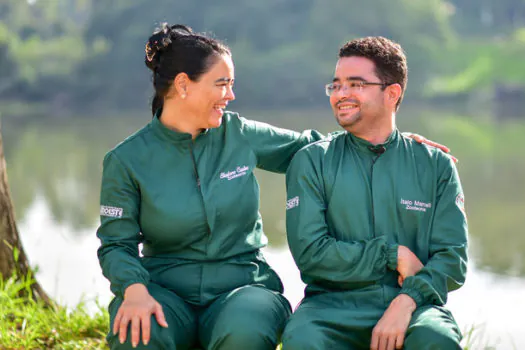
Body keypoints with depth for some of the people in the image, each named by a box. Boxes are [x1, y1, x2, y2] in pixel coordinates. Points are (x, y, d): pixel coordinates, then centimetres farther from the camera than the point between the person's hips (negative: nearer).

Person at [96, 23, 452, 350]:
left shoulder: (239, 134, 4)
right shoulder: (126, 160, -2)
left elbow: (309, 146, 16)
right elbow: (117, 244, -1)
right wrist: (134, 288, -23)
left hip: (242, 284, 1)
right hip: (167, 288, -1)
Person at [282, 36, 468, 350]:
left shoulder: (436, 165, 10)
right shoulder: (311, 162, 8)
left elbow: (452, 256, 2)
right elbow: (309, 253, -3)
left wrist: (407, 301, -16)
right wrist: (394, 255, -7)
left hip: (412, 305, 1)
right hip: (334, 304, -1)